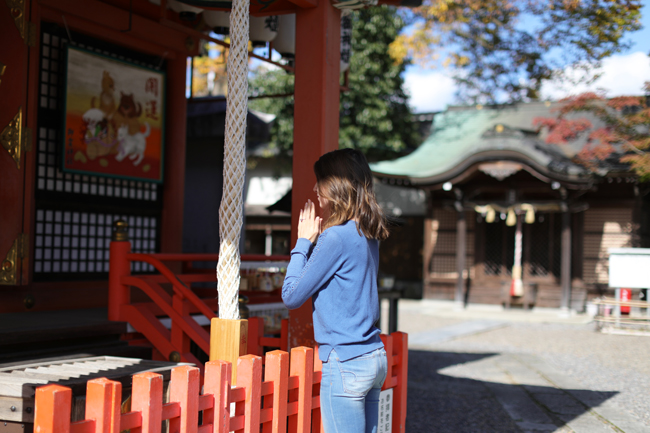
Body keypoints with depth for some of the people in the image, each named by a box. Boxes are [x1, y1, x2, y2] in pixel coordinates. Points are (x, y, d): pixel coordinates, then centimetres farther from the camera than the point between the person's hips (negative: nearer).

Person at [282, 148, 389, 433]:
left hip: (346, 365, -9)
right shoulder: (368, 235, 9)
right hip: (376, 358, 9)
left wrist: (304, 241, -3)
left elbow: (291, 297, -11)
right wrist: (316, 240, 11)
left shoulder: (336, 237, -17)